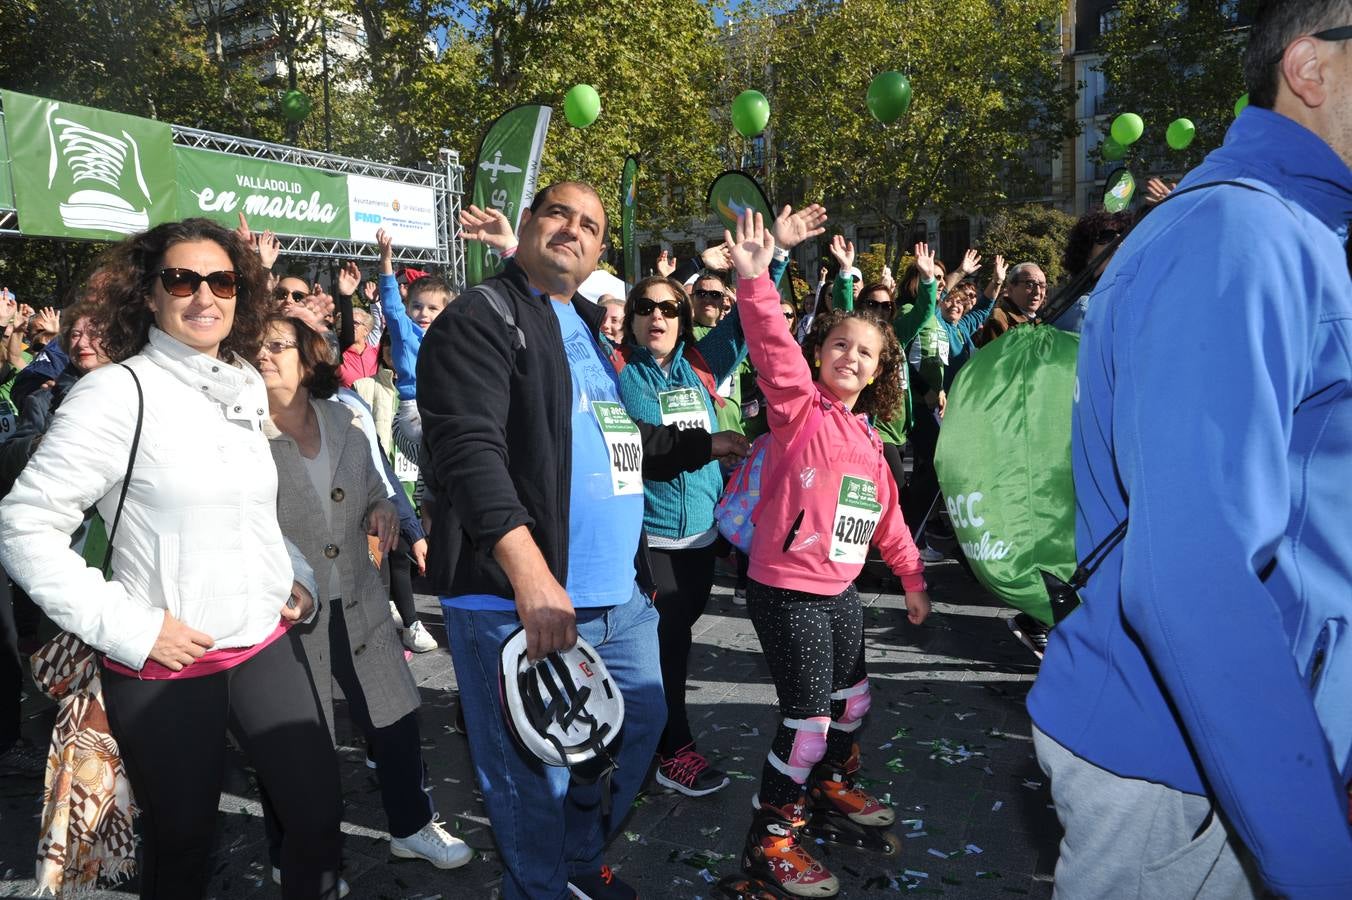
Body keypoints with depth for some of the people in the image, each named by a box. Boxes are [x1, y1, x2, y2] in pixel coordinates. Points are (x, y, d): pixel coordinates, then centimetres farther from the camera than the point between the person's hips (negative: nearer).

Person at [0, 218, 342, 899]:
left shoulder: (246, 389, 6)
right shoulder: (118, 391, -13)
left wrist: (296, 574, 7)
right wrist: (129, 626, -18)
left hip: (268, 644, 5)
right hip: (165, 667, -5)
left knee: (318, 811, 11)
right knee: (182, 841, 13)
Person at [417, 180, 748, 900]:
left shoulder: (586, 326, 19)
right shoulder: (479, 319, -9)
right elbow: (470, 448, -24)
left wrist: (706, 445, 30)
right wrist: (530, 572, -34)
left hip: (620, 595, 9)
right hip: (516, 600, -9)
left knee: (641, 723, 22)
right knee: (536, 778, 5)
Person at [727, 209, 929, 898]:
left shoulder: (866, 437, 10)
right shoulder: (801, 408, -11)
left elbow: (885, 514, 20)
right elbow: (773, 350, -30)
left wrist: (911, 576, 24)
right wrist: (754, 279, -42)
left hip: (840, 590, 8)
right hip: (787, 590, -8)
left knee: (851, 699, 24)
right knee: (808, 717, -4)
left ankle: (833, 781, 50)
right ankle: (769, 840, 14)